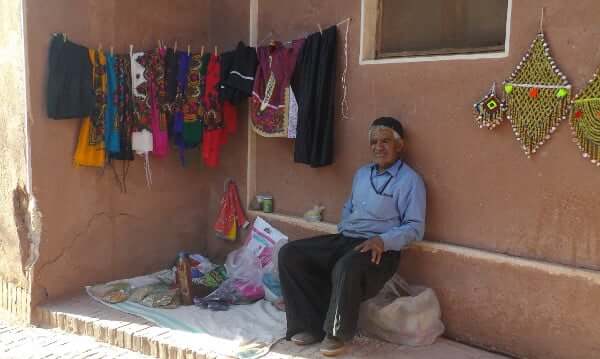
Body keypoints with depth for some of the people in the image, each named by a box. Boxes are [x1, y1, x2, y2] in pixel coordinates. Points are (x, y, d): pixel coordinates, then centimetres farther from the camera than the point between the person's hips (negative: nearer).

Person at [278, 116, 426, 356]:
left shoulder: (410, 180, -3)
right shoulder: (361, 173, 20)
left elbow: (415, 227, -9)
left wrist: (383, 240, -24)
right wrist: (342, 230, 11)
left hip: (379, 249, -7)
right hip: (343, 239, 7)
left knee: (347, 268, -40)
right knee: (289, 254, -9)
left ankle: (338, 334, -14)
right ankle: (312, 325, -7)